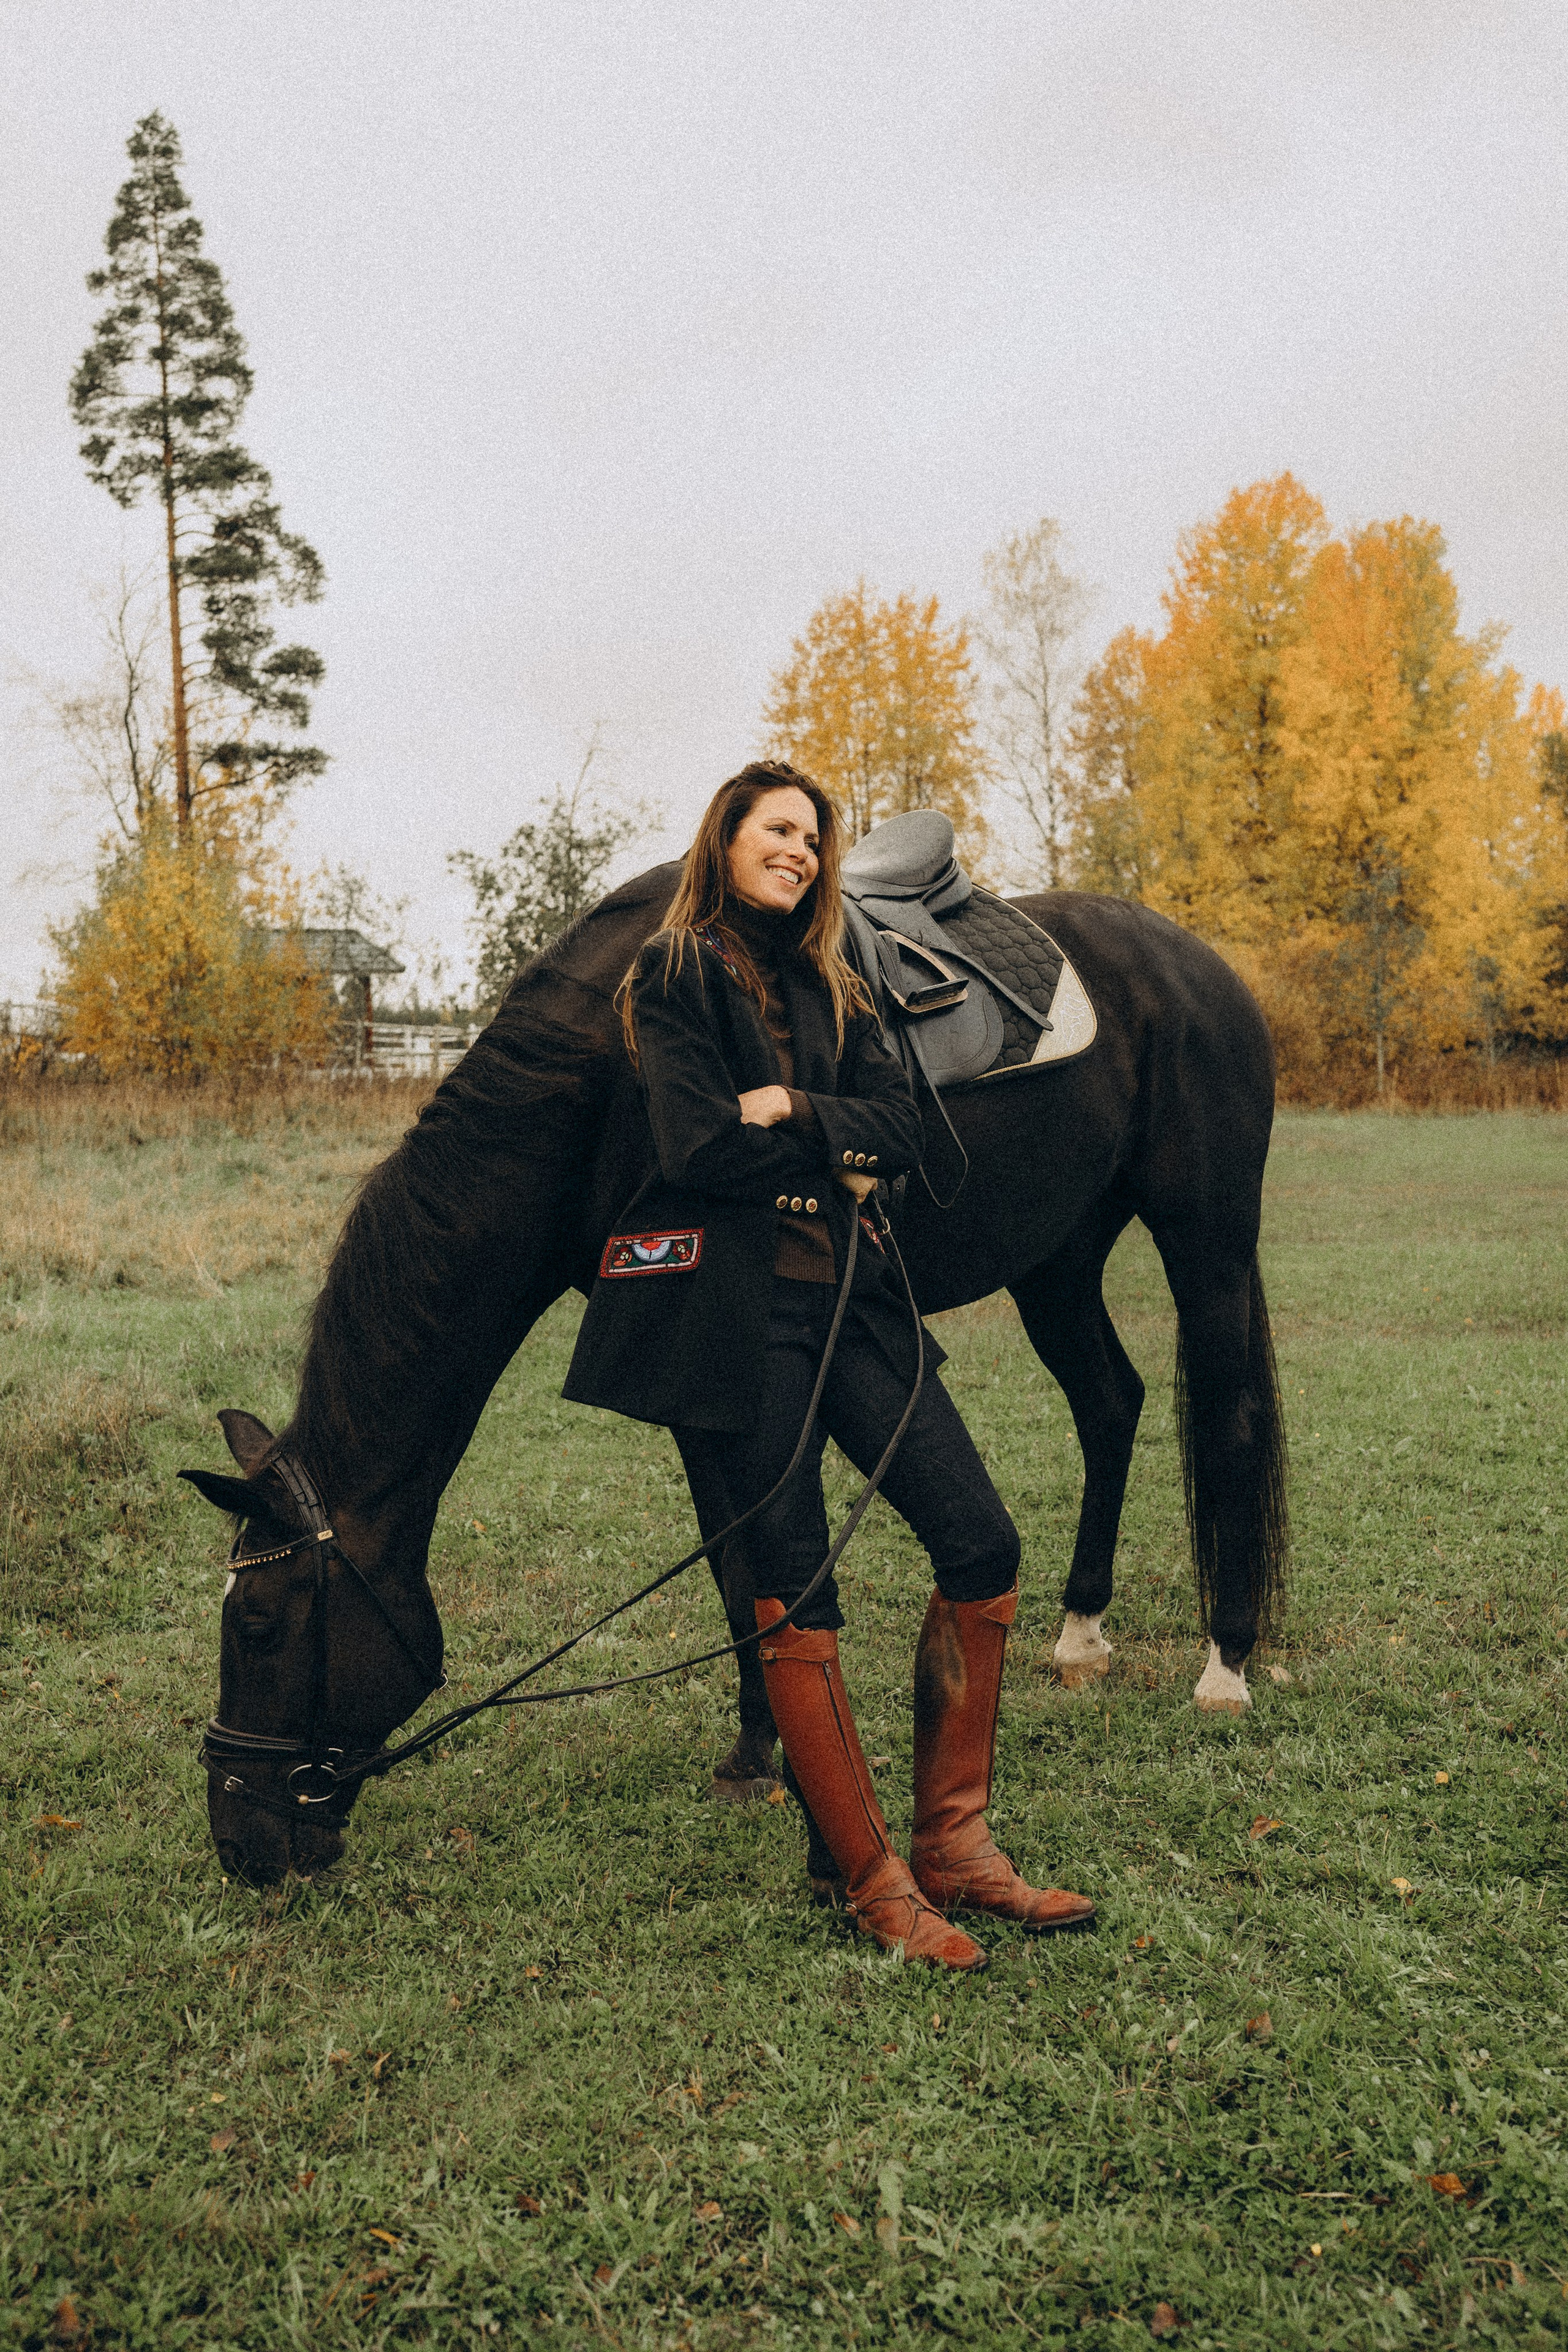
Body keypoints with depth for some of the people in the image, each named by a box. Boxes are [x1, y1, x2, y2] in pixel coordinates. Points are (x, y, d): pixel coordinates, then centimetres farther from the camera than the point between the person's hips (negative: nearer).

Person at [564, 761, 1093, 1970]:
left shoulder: (828, 987, 19)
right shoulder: (675, 974, 1)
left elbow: (901, 1129, 5)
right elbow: (700, 1148, -12)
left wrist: (792, 1115, -11)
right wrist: (835, 1150, -1)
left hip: (849, 1293, 6)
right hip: (733, 1308, -6)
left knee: (983, 1547, -1)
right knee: (795, 1598, -1)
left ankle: (954, 1841, 12)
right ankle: (871, 1880, 12)